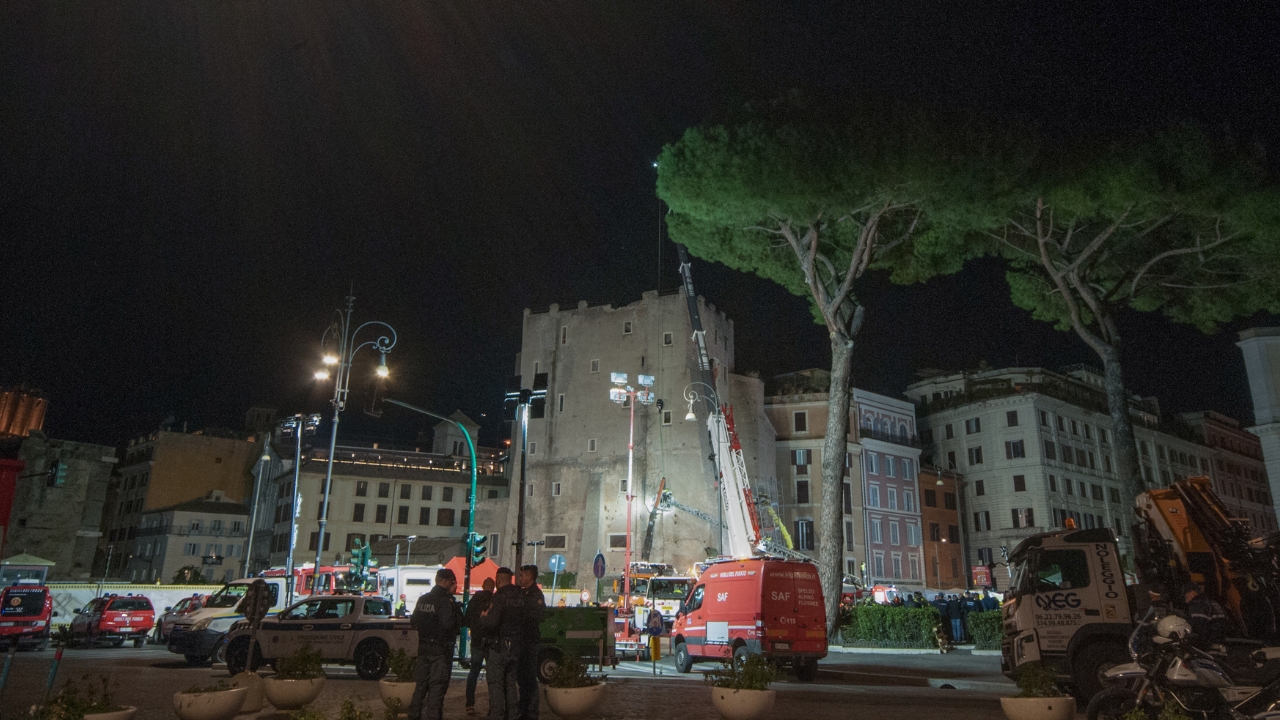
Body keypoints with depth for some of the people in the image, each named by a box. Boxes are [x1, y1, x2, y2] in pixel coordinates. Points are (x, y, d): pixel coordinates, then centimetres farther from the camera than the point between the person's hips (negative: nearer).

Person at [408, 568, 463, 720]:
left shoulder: (423, 599, 7)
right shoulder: (446, 601, -17)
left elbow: (413, 623, 13)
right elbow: (448, 624, -25)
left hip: (423, 647, 7)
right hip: (441, 649, -7)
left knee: (421, 684, 17)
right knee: (437, 687, -1)